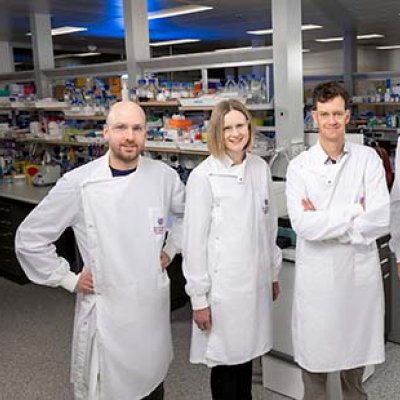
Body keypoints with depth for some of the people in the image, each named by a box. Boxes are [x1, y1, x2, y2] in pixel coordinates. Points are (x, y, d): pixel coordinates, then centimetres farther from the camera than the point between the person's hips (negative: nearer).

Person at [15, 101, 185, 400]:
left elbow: (185, 214, 17)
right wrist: (69, 280, -5)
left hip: (154, 304, 3)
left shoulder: (164, 176, -4)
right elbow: (29, 238, -5)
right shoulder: (78, 183, -14)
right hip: (104, 310, -3)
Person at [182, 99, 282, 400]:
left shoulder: (261, 168, 3)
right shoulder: (203, 176, -13)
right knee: (224, 358, 8)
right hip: (223, 284, -5)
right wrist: (199, 297, -10)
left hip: (256, 281, 5)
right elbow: (194, 241, -11)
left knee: (247, 352, 18)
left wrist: (274, 273, 16)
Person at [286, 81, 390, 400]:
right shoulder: (299, 166, -5)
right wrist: (355, 210, -14)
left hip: (360, 272, 1)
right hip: (317, 275, -1)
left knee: (356, 353, 19)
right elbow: (303, 226, -17)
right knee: (315, 359, 13)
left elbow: (380, 220, -12)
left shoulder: (368, 159, -2)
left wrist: (323, 220, -13)